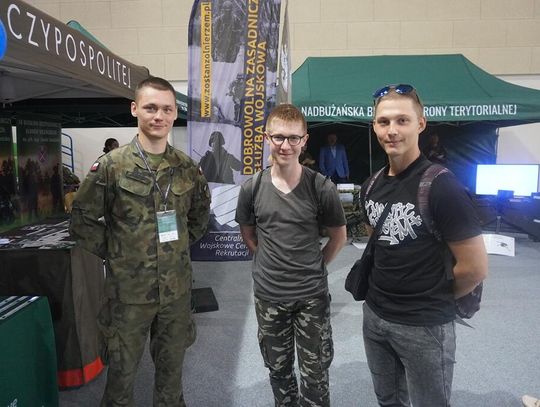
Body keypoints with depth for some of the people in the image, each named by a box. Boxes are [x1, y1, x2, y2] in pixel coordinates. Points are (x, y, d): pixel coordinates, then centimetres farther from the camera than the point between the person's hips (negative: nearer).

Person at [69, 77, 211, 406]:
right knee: (123, 367, 14)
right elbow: (82, 220, -3)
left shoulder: (187, 167, 0)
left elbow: (200, 213, 16)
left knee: (172, 364, 20)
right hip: (129, 289, -3)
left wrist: (182, 244, 7)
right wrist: (114, 253, -6)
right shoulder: (111, 165, -10)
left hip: (177, 287, 3)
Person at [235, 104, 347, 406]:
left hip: (313, 294, -2)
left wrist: (315, 267, 1)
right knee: (278, 368, 21)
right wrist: (272, 264, 3)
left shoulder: (322, 188, -12)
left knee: (315, 373, 11)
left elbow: (339, 237, 2)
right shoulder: (252, 188, -6)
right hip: (268, 295, 2)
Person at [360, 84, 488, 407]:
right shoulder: (372, 186, 2)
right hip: (374, 315, 6)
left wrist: (434, 300, -3)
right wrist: (384, 292, 7)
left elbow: (475, 269, -17)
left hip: (424, 325, -6)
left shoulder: (441, 185, -19)